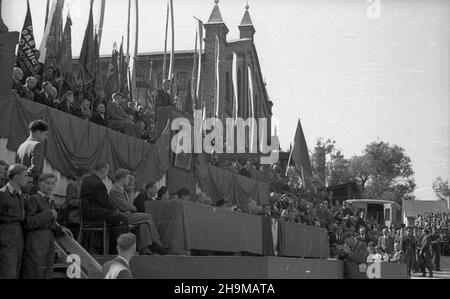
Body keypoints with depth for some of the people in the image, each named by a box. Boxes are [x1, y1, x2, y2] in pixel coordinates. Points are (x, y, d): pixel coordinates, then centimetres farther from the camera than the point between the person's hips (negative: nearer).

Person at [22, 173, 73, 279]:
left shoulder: (50, 202, 20)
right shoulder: (33, 200, -6)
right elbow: (29, 223, -17)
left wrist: (61, 229, 8)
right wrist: (49, 214, -13)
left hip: (48, 245, 8)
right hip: (35, 245, -8)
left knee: (47, 275, 4)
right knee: (34, 275, -9)